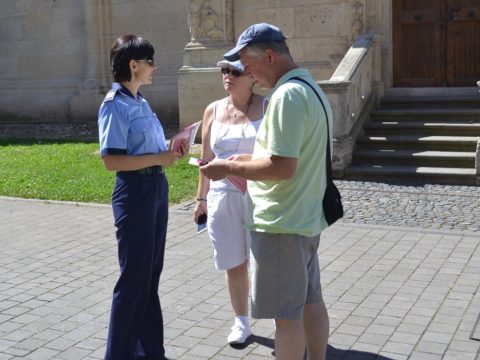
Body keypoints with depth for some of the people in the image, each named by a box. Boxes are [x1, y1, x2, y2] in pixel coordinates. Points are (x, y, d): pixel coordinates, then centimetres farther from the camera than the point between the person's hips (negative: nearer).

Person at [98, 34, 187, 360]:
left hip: (157, 188, 9)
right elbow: (112, 160, -21)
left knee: (150, 275, 16)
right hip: (135, 192, -9)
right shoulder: (115, 105, -14)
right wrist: (159, 158, -19)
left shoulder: (141, 102, 13)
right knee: (135, 277, 1)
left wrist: (170, 150, 3)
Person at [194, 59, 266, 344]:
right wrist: (202, 197, 11)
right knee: (234, 263, 10)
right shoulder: (213, 111, 6)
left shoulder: (267, 107, -3)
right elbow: (207, 159, 11)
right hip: (223, 197, 3)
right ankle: (242, 322, 27)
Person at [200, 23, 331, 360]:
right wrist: (248, 160, 11)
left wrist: (229, 169, -15)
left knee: (286, 313, 2)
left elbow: (283, 167, -26)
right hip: (307, 217, 10)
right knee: (311, 302, 19)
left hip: (282, 222, -10)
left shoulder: (287, 95, -21)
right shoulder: (311, 88, 11)